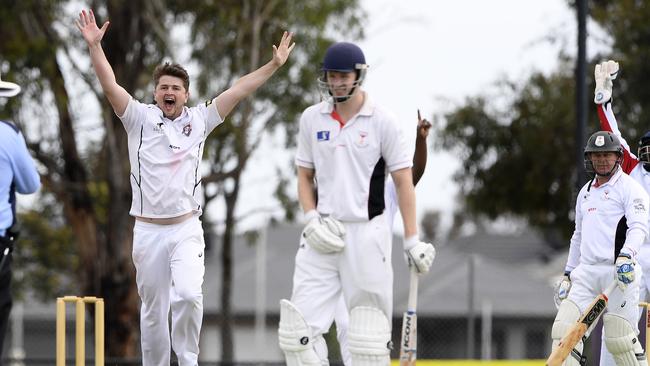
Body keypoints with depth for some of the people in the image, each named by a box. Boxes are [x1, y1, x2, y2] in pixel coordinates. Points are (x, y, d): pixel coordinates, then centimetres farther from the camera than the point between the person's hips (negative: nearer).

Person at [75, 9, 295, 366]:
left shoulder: (199, 120, 5)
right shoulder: (140, 118, 0)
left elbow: (238, 90, 3)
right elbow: (110, 86, -12)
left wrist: (274, 64, -3)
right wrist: (94, 45, -24)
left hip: (187, 229, 0)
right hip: (147, 230, 0)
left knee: (189, 295, -19)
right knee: (153, 310, 6)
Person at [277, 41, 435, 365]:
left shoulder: (381, 121, -4)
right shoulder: (312, 119, 6)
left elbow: (403, 181, -2)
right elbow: (305, 177, 14)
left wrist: (412, 240, -6)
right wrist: (313, 220, -3)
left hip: (367, 232, -3)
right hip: (322, 235, 3)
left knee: (370, 328, -1)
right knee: (301, 324, -4)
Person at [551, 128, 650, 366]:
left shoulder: (629, 188, 0)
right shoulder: (585, 193, 23)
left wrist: (626, 255, -30)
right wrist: (568, 274, 27)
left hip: (618, 273, -7)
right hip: (586, 273, 7)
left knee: (620, 340, -12)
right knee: (564, 329, -8)